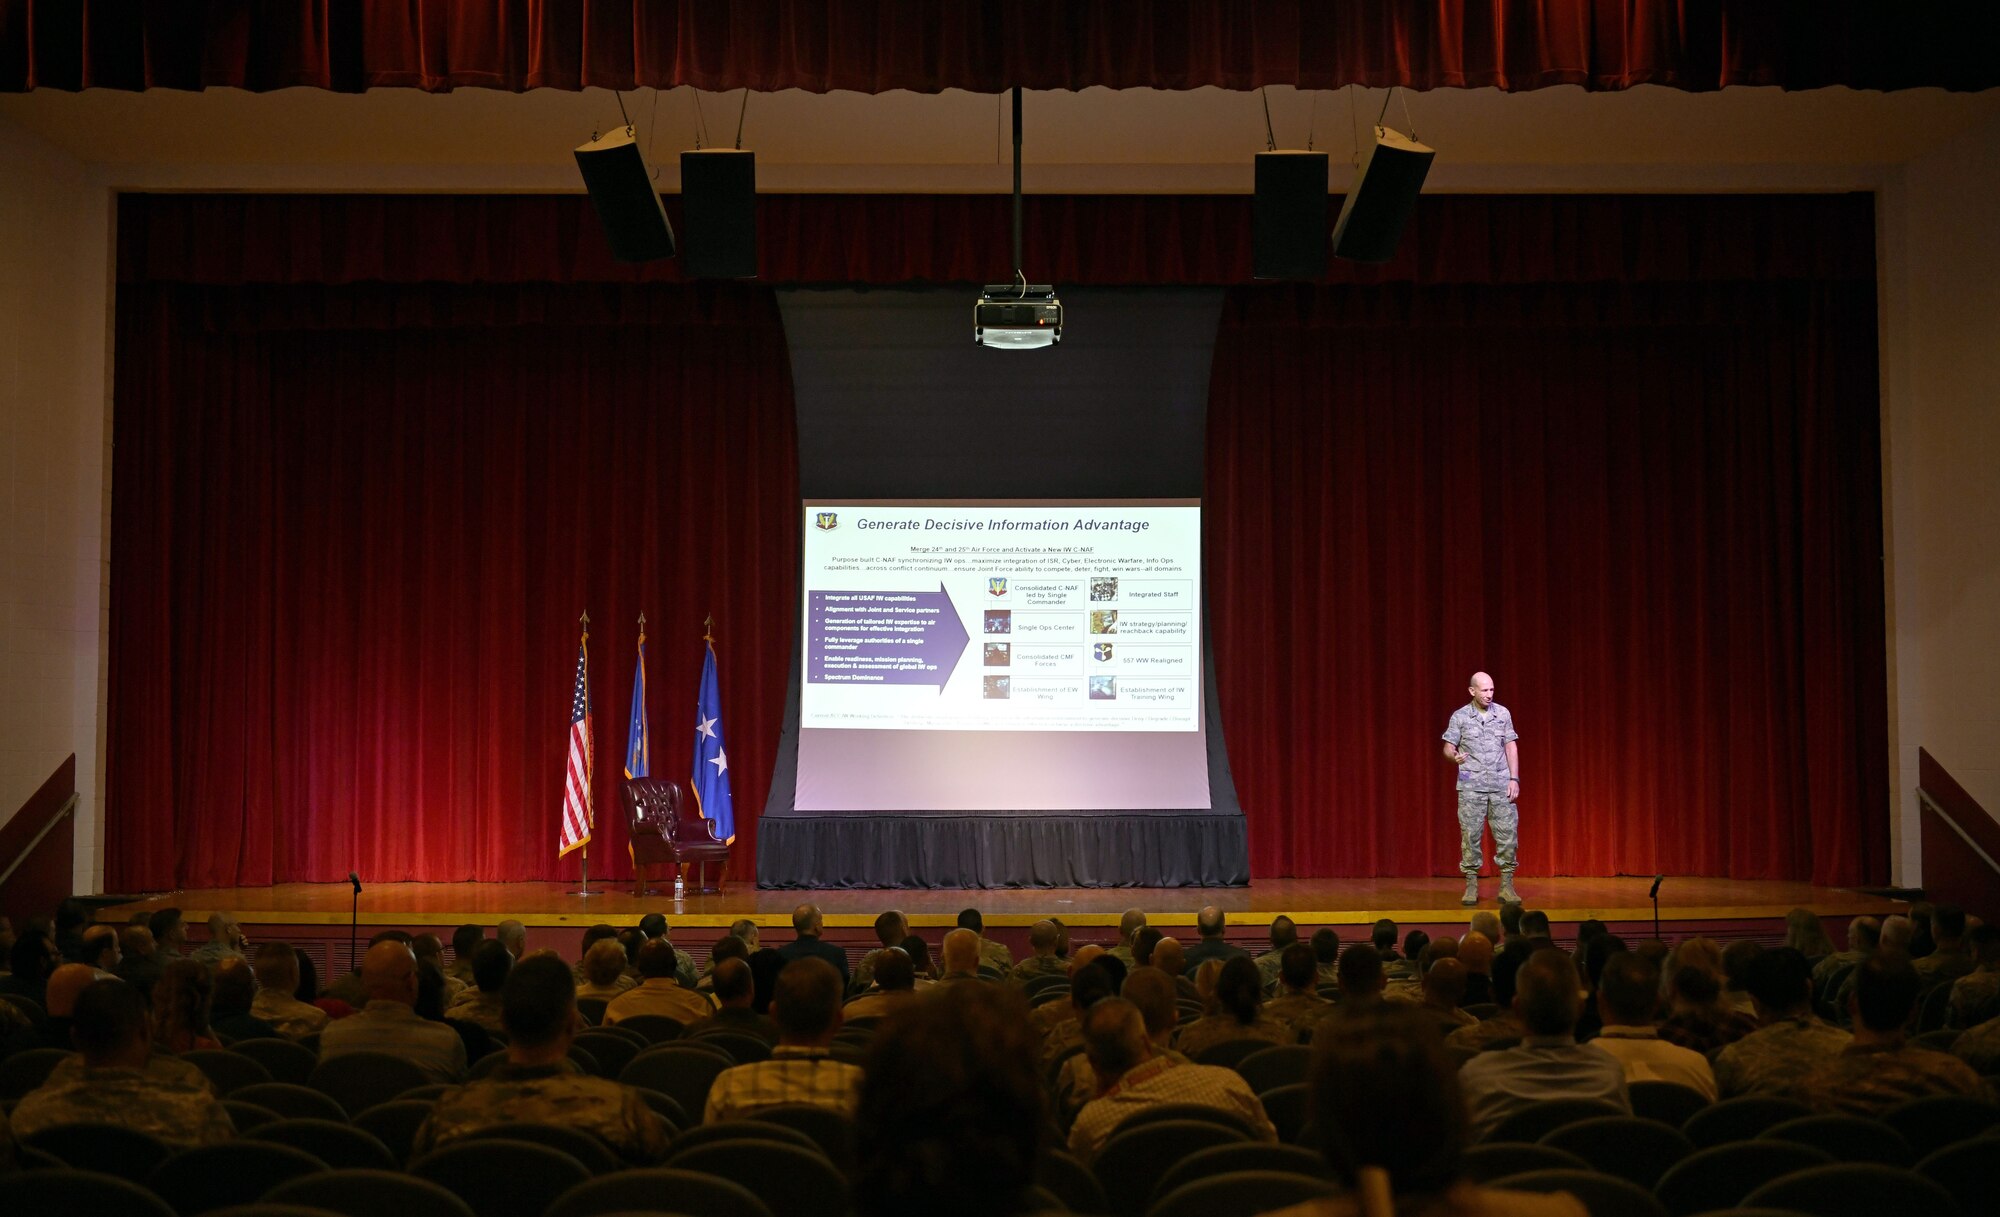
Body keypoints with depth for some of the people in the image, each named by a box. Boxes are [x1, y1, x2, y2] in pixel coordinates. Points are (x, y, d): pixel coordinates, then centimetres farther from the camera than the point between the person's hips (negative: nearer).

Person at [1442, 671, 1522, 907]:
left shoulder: (1503, 713, 6)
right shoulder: (1459, 716, 1)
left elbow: (1511, 747, 7)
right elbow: (1448, 747, 2)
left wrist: (1514, 778, -1)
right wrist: (1455, 756, -21)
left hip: (1501, 783, 2)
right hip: (1471, 784, -1)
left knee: (1508, 833, -2)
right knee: (1470, 835, -1)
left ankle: (1507, 886, 5)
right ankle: (1471, 886, 6)